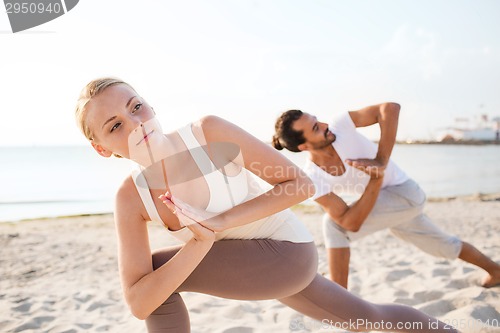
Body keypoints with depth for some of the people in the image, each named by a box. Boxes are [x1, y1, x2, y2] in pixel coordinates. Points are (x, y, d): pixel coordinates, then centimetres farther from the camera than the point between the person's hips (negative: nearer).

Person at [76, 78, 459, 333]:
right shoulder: (131, 197, -11)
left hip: (288, 250, -6)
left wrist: (221, 223, -28)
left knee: (155, 267, -18)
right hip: (253, 263, 6)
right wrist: (202, 241, -29)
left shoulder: (208, 131, -23)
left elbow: (302, 184, -20)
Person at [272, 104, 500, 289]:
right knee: (442, 245, 27)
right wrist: (376, 179, -30)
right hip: (383, 205, 5)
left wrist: (381, 161, -34)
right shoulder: (312, 178, -17)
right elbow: (352, 223, -20)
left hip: (405, 192, -5)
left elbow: (391, 108, -30)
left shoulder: (340, 125, -24)